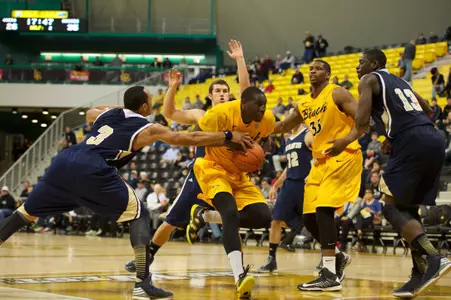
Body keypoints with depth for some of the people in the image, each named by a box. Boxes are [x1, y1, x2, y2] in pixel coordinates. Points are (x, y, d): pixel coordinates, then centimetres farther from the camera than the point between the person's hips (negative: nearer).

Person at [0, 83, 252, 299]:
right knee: (139, 215, 2)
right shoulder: (147, 129, 11)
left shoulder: (107, 113, 28)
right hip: (92, 169, -6)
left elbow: (89, 113, 53)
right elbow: (190, 139, 8)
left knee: (29, 211, 21)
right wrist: (229, 136, 14)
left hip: (65, 160, 7)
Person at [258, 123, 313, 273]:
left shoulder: (308, 135, -7)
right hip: (289, 184, 7)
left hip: (305, 185, -7)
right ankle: (271, 259, 6)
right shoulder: (289, 140, 17)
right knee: (276, 220, 1)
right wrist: (276, 185, 23)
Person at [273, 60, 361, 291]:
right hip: (321, 160, 8)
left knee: (323, 209, -21)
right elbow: (282, 127, 26)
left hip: (344, 156, -8)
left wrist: (346, 140, -30)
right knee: (309, 217, 3)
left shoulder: (337, 94, -7)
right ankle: (338, 257, 26)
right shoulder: (304, 105, 15)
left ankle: (330, 275, -22)